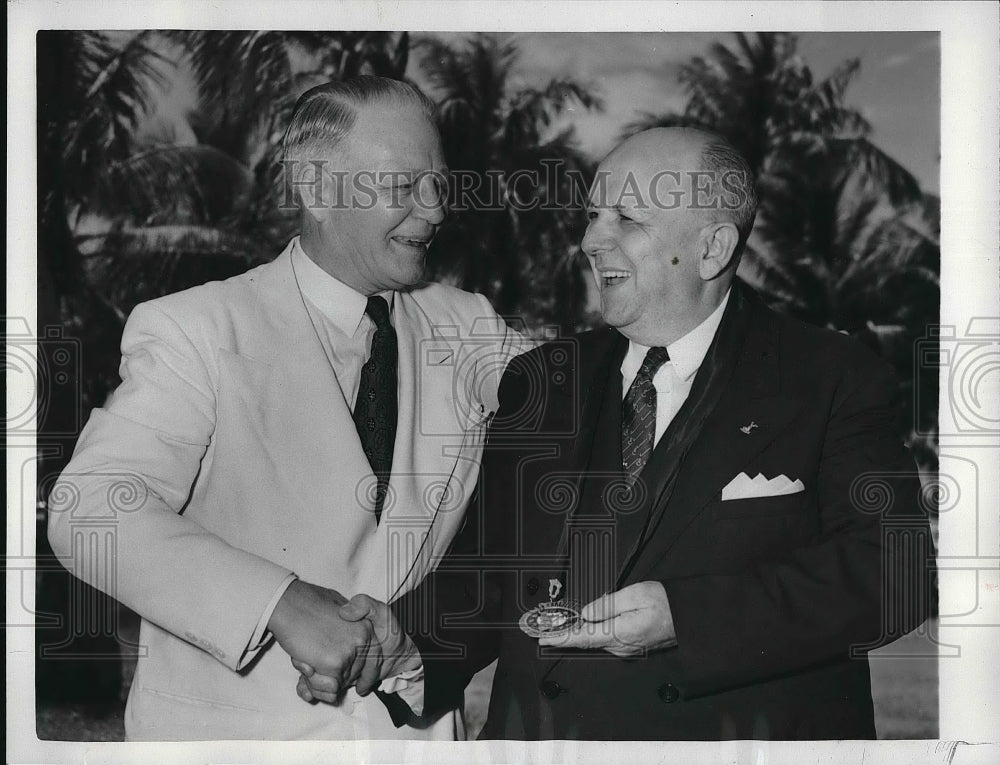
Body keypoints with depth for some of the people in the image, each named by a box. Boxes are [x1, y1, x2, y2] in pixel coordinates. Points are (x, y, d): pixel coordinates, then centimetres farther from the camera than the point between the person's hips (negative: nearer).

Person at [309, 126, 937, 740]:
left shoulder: (834, 379, -1)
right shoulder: (537, 384, 11)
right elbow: (489, 570, 12)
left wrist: (687, 615, -19)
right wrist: (411, 640, -8)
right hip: (541, 730, 4)